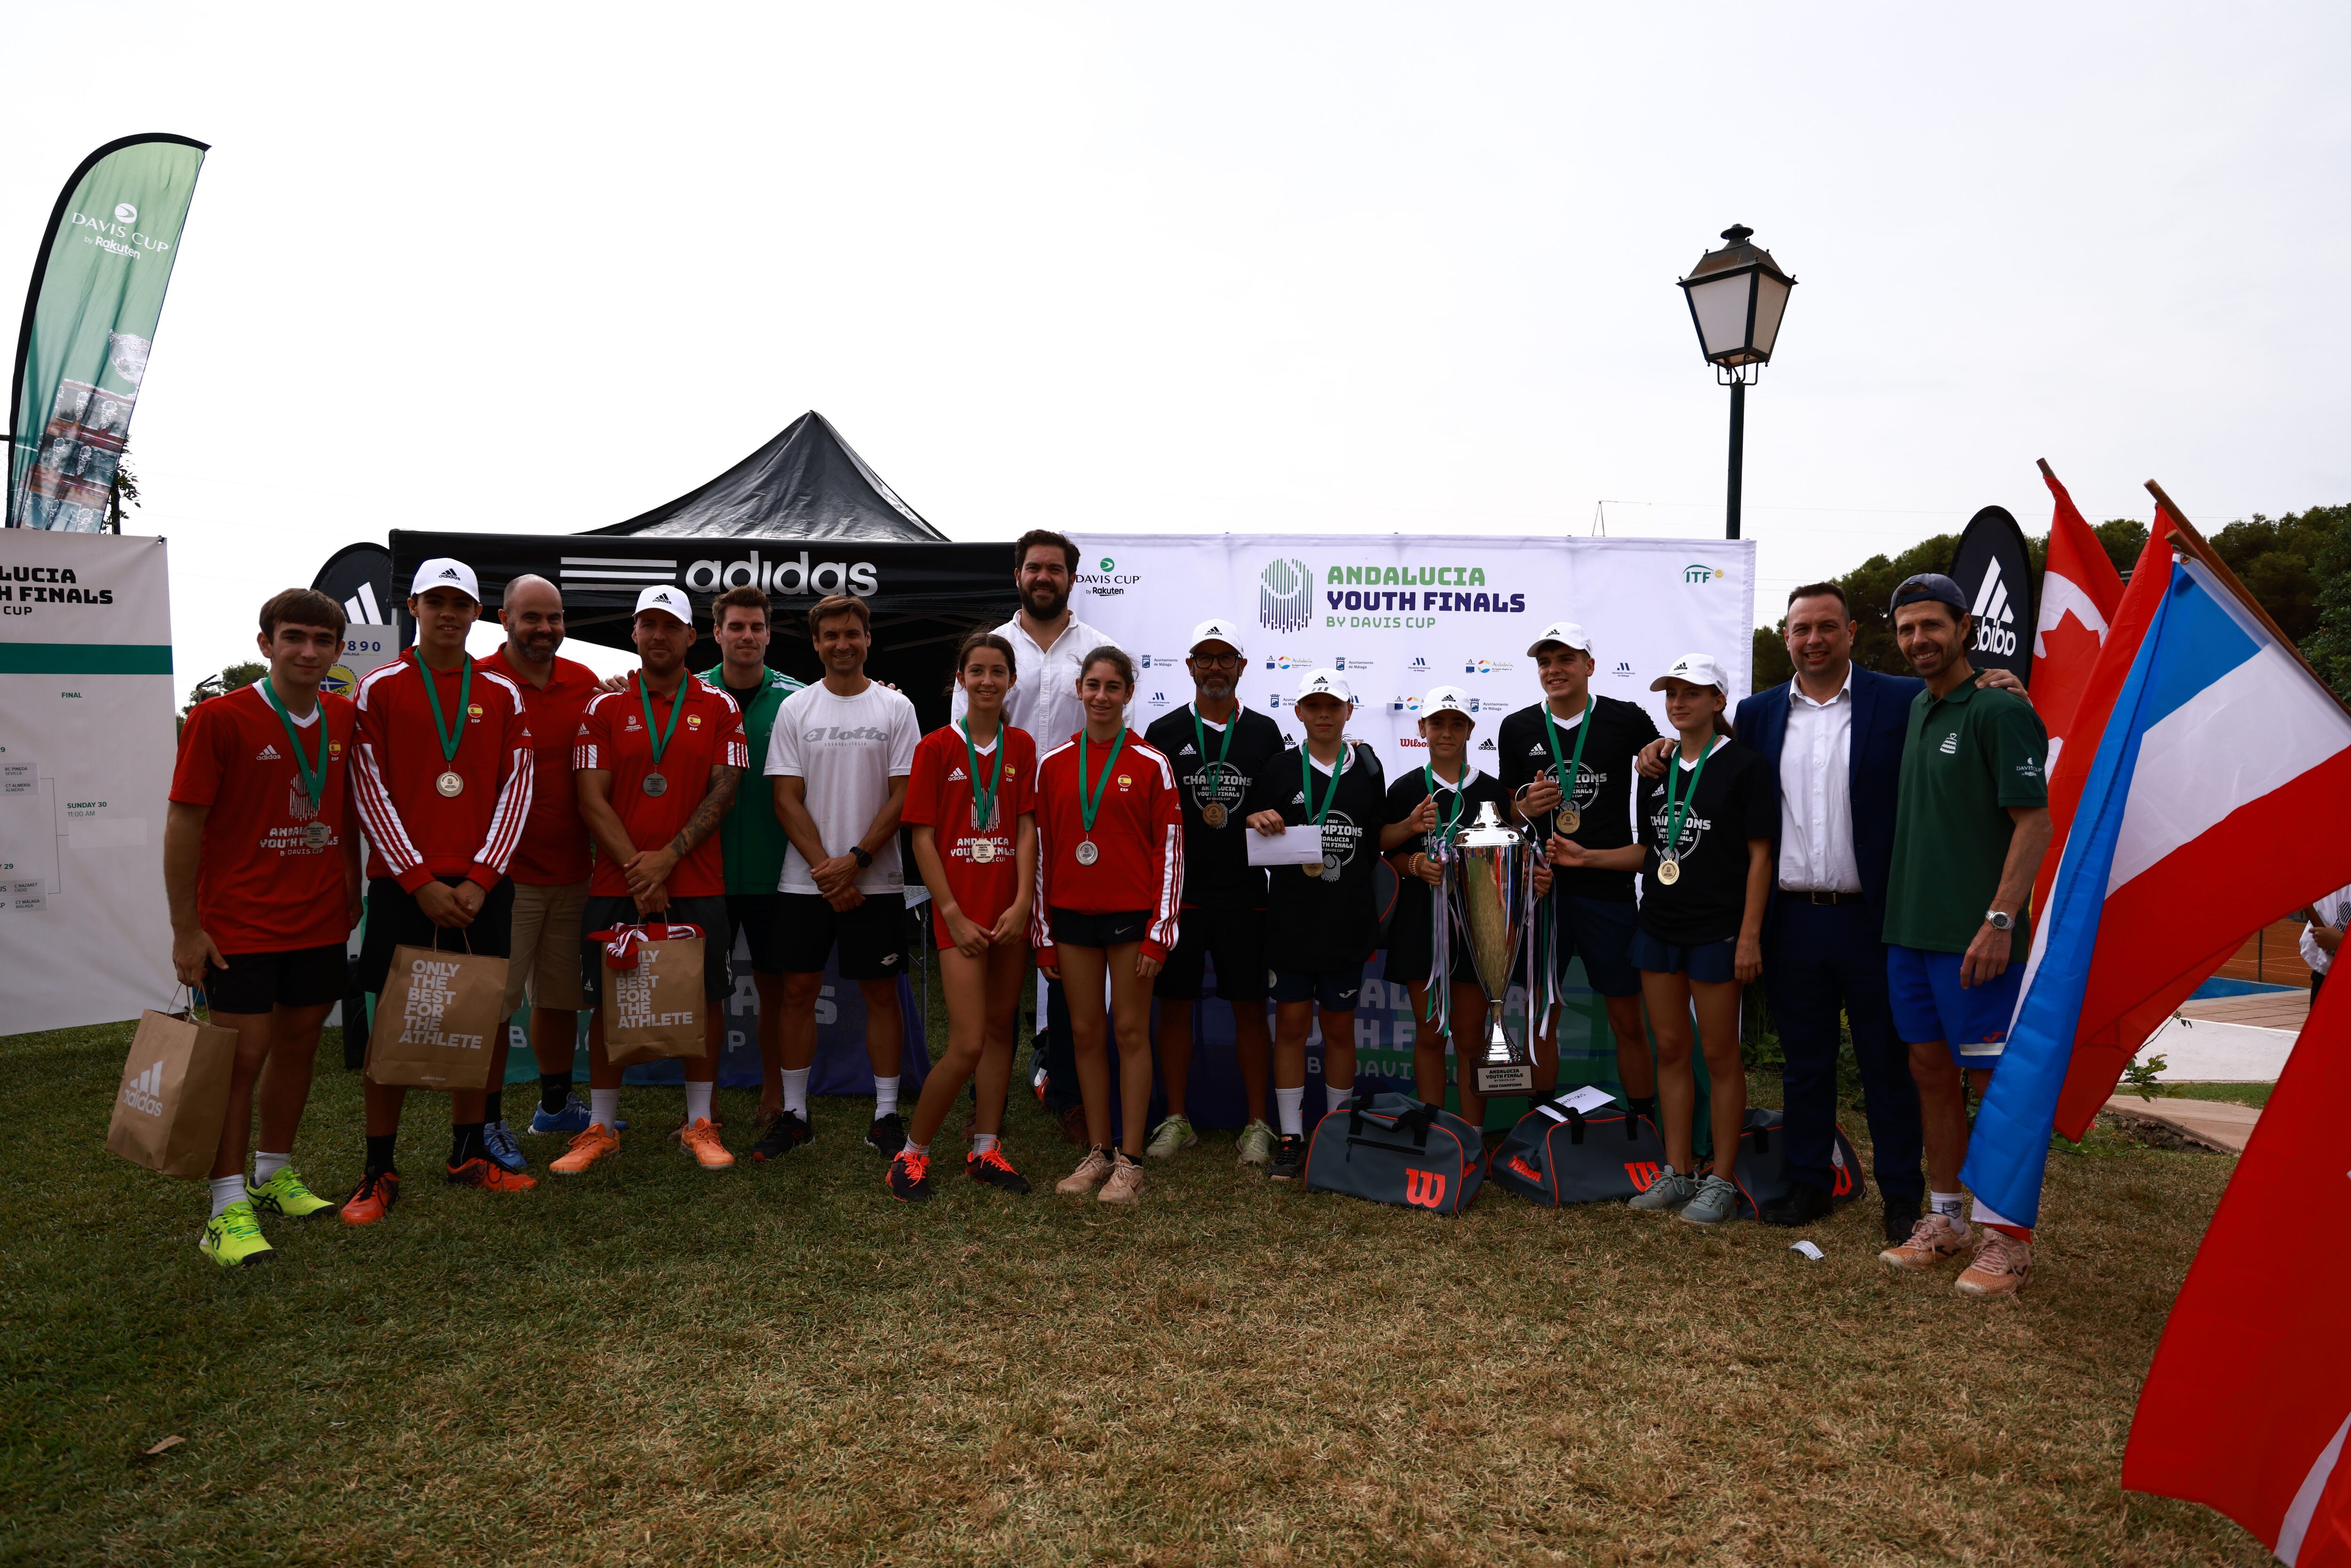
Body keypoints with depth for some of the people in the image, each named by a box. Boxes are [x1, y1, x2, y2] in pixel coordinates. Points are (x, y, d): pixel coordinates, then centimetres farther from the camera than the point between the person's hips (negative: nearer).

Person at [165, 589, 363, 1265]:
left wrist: (352, 897, 14)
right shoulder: (219, 717, -10)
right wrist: (186, 928, -10)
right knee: (241, 1056, -3)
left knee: (299, 1041, 13)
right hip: (240, 923, -5)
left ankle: (274, 1174, 29)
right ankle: (228, 1206, 7)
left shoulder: (344, 718, 5)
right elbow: (183, 824, -8)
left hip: (321, 920, 5)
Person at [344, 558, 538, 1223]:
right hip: (401, 884, -2)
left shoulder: (502, 695, 7)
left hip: (482, 885, 2)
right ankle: (379, 1173, 12)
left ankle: (468, 1154, 22)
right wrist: (419, 881, -10)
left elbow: (516, 790, 3)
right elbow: (370, 793, -3)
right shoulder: (379, 688, 1)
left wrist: (479, 880, -6)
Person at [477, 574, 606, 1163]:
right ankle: (488, 1121, 15)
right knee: (493, 1000, 1)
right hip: (505, 872, -5)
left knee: (561, 995, 16)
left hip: (573, 871, 5)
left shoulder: (585, 684, 8)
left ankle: (556, 1104, 32)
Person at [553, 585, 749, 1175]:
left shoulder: (719, 707, 4)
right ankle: (601, 1127, 20)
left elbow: (724, 791, -3)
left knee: (706, 1000, 4)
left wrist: (667, 857, -13)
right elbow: (592, 800, -1)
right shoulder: (604, 707, 5)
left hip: (698, 884, 0)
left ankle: (700, 1124, 18)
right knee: (608, 1003, 7)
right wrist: (637, 869, -12)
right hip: (616, 883, 1)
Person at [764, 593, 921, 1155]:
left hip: (875, 881, -1)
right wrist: (825, 868, -10)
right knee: (798, 990, 5)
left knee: (881, 993, 4)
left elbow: (903, 796, -3)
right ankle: (794, 1112, 19)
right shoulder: (795, 709, 5)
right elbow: (787, 799, 0)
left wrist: (854, 861, -12)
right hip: (804, 881, 1)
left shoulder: (895, 708, 2)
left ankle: (886, 1114, 14)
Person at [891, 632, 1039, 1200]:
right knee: (968, 1044, -8)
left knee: (1000, 1029, 11)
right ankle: (913, 1152, 9)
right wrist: (954, 914, -10)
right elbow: (923, 837, -5)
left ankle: (985, 1149, 23)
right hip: (961, 913, -4)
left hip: (1010, 910, 4)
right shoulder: (936, 747, -2)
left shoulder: (1021, 746, 8)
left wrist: (1022, 902, -9)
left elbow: (1026, 828, 3)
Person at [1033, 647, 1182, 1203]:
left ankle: (1130, 1162, 10)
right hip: (1072, 915, 3)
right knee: (1085, 1033, 9)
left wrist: (1159, 932, -8)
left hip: (1130, 913, -3)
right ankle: (1098, 1153, 20)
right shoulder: (1053, 763, 6)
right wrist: (1043, 934, 6)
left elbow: (1169, 852, -3)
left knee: (1130, 1031, 2)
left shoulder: (1151, 764, -3)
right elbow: (1042, 850, 8)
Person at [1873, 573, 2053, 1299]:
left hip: (1973, 937, -7)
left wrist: (2000, 919, -20)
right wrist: (1901, 910, 16)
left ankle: (2006, 1237, 11)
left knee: (1995, 1080, 0)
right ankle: (1943, 1219, 24)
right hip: (1910, 928, 7)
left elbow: (2035, 822, -14)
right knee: (1932, 1072, 13)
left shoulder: (1999, 710, -8)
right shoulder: (1916, 709, 14)